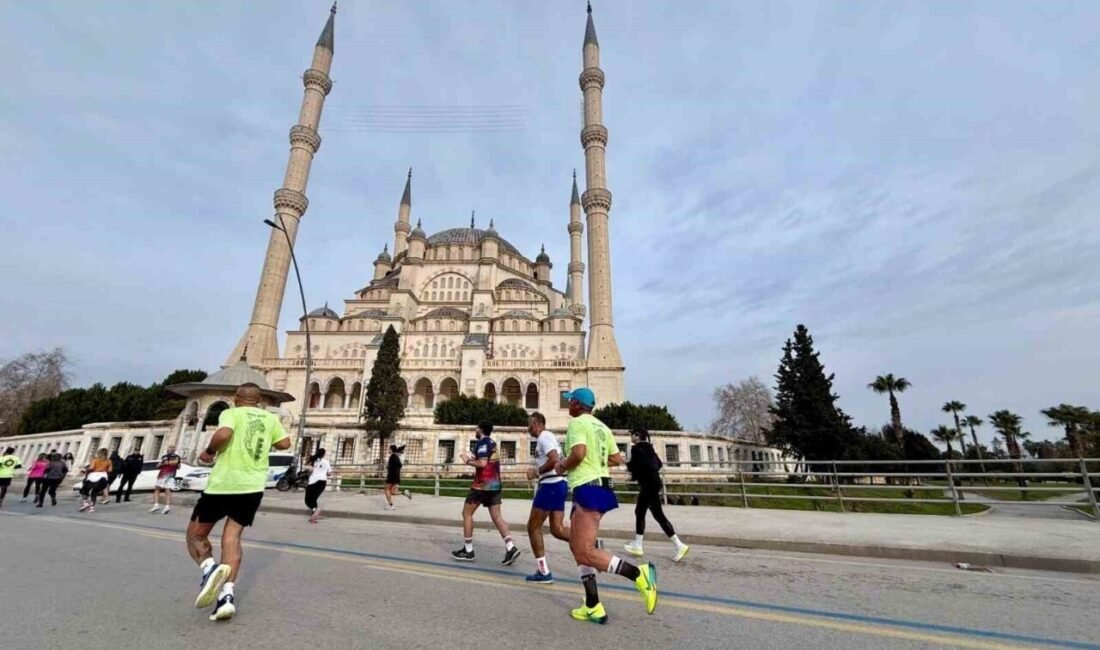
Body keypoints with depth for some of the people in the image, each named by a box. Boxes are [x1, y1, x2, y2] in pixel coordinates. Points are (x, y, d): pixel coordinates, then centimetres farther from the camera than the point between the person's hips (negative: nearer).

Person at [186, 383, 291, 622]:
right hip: (253, 486, 4)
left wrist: (209, 451, -4)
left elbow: (224, 433, -23)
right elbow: (285, 443, 11)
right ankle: (226, 595, -3)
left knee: (195, 535, 14)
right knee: (232, 536, 11)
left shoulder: (231, 413, -3)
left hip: (222, 484, -4)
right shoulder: (271, 418, 9)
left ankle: (209, 568, -14)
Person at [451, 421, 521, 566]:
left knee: (467, 514, 8)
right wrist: (473, 458, 17)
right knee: (497, 516, 5)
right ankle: (511, 548, -8)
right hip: (495, 484, 8)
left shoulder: (482, 442, -11)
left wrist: (468, 461, -9)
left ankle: (468, 551, 12)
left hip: (483, 484, -8)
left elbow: (482, 463, -22)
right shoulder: (492, 443, 16)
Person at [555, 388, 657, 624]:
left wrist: (563, 466, -8)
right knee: (578, 548, 16)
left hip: (588, 489, -10)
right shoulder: (601, 426, 14)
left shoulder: (577, 422, -11)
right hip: (598, 486, 10)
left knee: (585, 553, -6)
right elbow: (616, 459, 15)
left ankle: (638, 573, -9)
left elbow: (578, 453, -26)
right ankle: (593, 607, 20)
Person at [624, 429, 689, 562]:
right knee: (639, 512, 11)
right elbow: (658, 463, 18)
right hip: (652, 482, 10)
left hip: (648, 484, -10)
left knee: (658, 515, -3)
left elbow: (635, 466, -19)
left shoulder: (636, 448, -11)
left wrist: (628, 465, 0)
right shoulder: (647, 447, 15)